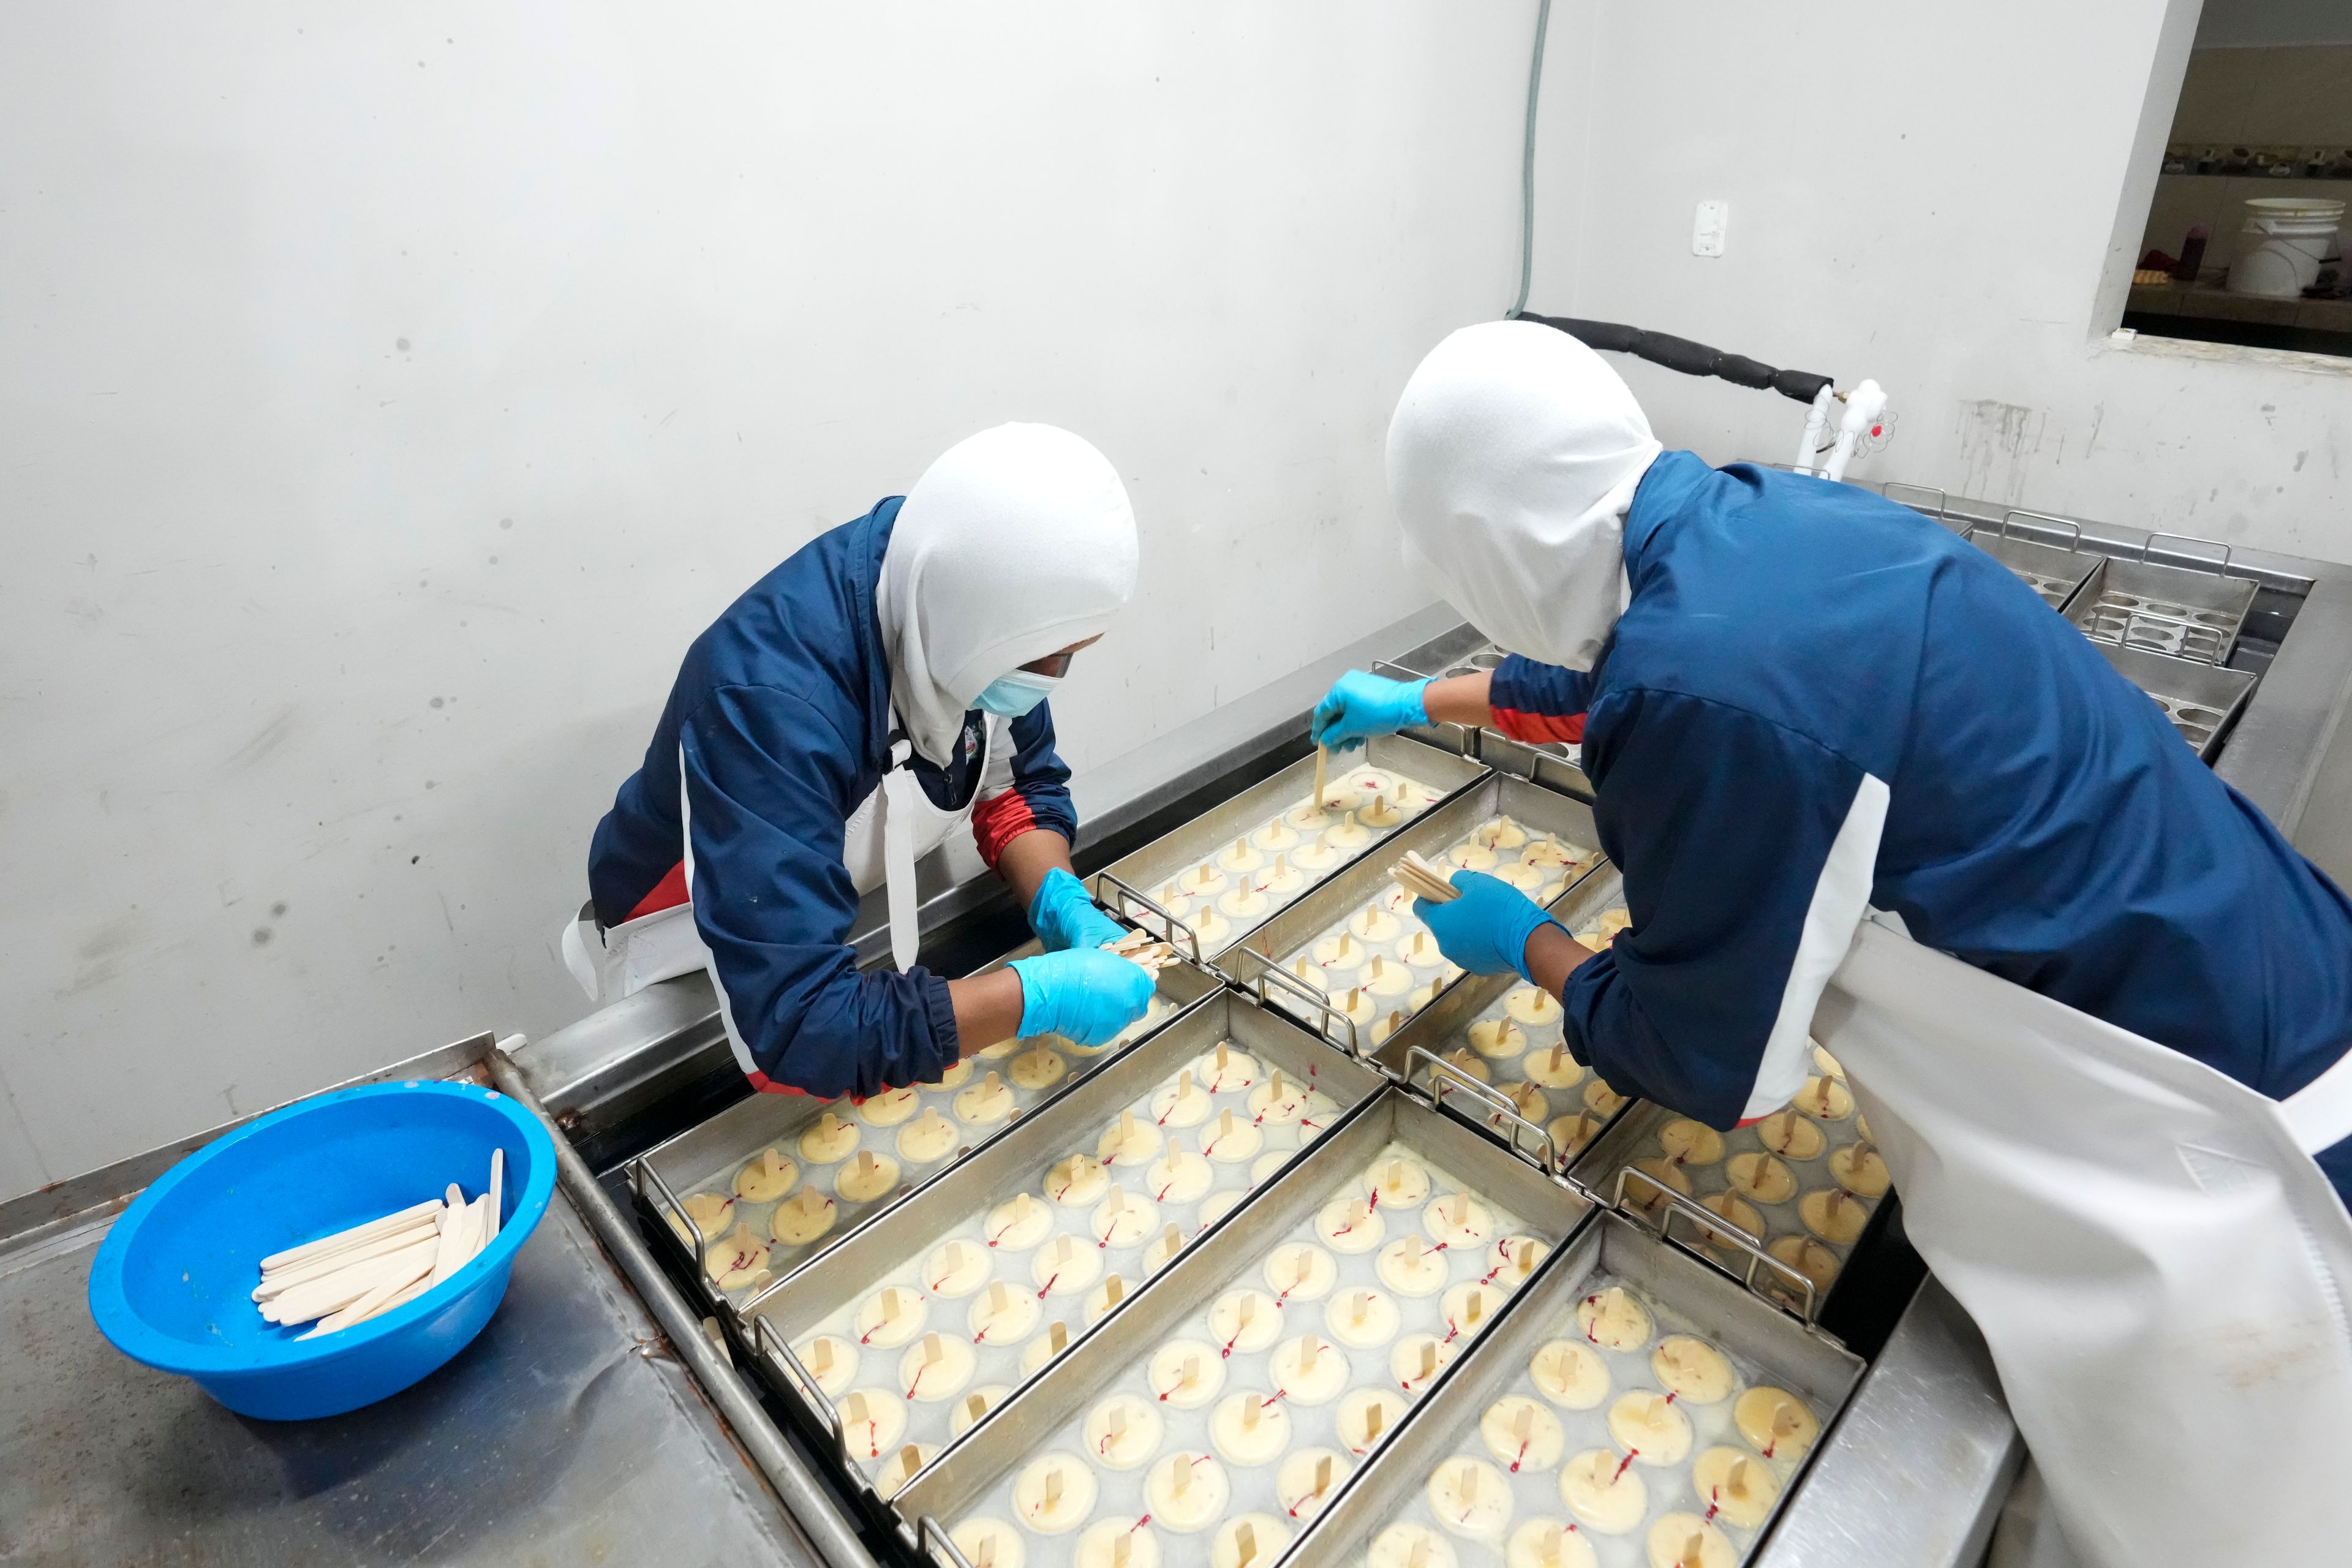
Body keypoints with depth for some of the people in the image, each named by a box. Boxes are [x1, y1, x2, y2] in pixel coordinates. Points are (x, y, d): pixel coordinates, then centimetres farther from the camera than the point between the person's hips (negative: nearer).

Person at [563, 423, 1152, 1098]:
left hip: (861, 917, 6)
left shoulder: (973, 622, -22)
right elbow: (791, 1025, -46)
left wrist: (1060, 902, -24)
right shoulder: (773, 702, -43)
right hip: (697, 965, -5)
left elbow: (1021, 777, -6)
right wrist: (1041, 995, -43)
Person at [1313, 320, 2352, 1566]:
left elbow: (1710, 1063, -17)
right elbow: (1604, 669, 19)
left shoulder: (1709, 696, -33)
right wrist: (1423, 702, 31)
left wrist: (1527, 946, 0)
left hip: (2185, 1134, -7)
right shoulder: (1741, 519, -5)